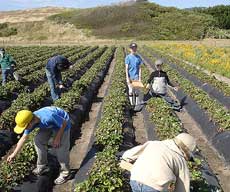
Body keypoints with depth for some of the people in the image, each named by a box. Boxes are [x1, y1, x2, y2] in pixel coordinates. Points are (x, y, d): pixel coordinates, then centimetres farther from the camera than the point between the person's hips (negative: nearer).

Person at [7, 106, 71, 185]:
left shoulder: (48, 117, -42)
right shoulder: (30, 120, -18)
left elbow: (64, 123, -26)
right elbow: (23, 138, -4)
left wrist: (57, 138, -18)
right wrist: (14, 154, 3)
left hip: (62, 124, -7)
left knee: (61, 148, -9)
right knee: (38, 140, 3)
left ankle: (64, 173, 11)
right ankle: (42, 166, 20)